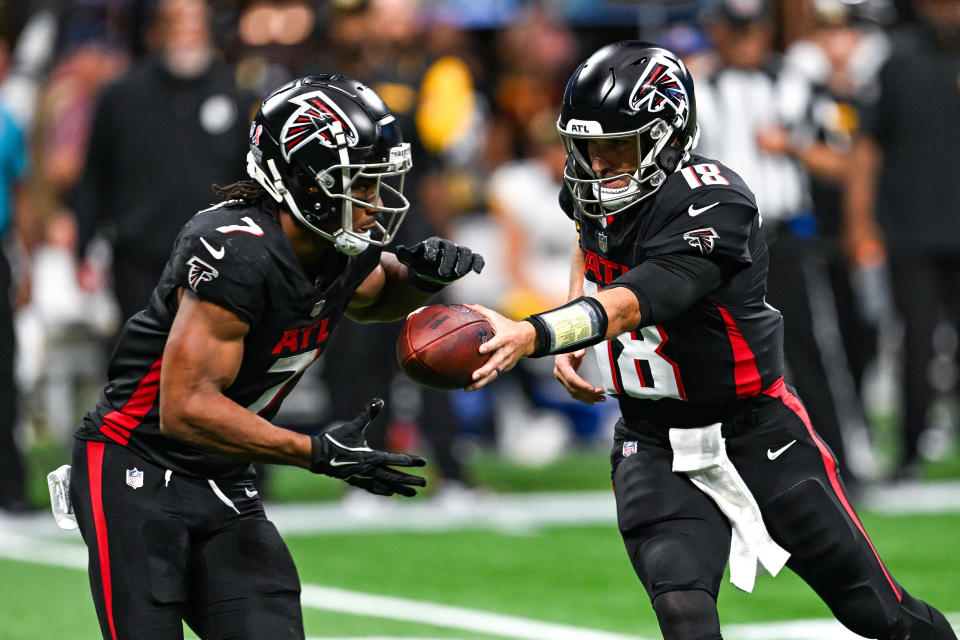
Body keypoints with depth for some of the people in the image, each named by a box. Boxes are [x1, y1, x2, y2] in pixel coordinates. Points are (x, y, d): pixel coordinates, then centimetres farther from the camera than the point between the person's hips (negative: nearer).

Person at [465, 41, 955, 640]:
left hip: (755, 431, -5)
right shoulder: (597, 191, -2)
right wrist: (570, 338, 8)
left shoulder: (711, 204, -26)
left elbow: (634, 302, -41)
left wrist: (532, 334, -56)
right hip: (653, 444, 5)